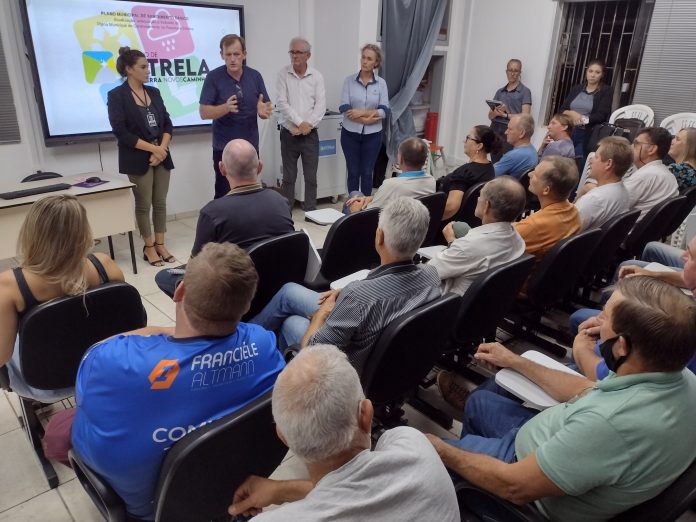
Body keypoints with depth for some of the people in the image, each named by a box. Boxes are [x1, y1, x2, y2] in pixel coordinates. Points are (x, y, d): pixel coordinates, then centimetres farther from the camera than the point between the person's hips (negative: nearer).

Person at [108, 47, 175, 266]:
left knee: (160, 202, 8)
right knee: (143, 204, 3)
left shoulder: (153, 92, 11)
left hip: (162, 155, 5)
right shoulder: (116, 95, -6)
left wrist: (162, 148, -9)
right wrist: (153, 148, -15)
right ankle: (149, 247, 16)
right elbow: (121, 132, -12)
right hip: (138, 159, -5)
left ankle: (161, 244, 19)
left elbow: (167, 123, 8)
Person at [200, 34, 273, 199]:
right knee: (224, 195, -3)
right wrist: (226, 107, -29)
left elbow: (266, 108, 5)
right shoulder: (214, 77, -6)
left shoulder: (255, 76, 2)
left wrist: (263, 111, -20)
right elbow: (204, 112, -10)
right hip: (224, 147, -3)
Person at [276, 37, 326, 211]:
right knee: (289, 177, 7)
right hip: (289, 134, -1)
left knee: (311, 177, 4)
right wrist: (300, 123, -15)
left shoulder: (317, 76, 2)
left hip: (310, 134, 1)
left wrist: (307, 126, -14)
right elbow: (282, 103, -9)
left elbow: (321, 105, -4)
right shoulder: (283, 74, -1)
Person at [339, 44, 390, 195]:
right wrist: (368, 119, -18)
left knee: (367, 172, 7)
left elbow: (384, 111, -8)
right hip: (350, 133, 0)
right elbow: (344, 109, -11)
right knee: (353, 172, 6)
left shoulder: (381, 83, 0)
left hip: (372, 135, 0)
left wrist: (362, 112, -19)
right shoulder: (349, 80, -2)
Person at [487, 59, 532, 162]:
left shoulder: (525, 91, 1)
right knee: (495, 164, 1)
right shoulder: (500, 91, 15)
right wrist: (496, 112, -11)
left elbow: (525, 116, -7)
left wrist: (505, 115, -5)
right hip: (495, 130, 4)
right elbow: (490, 115, 11)